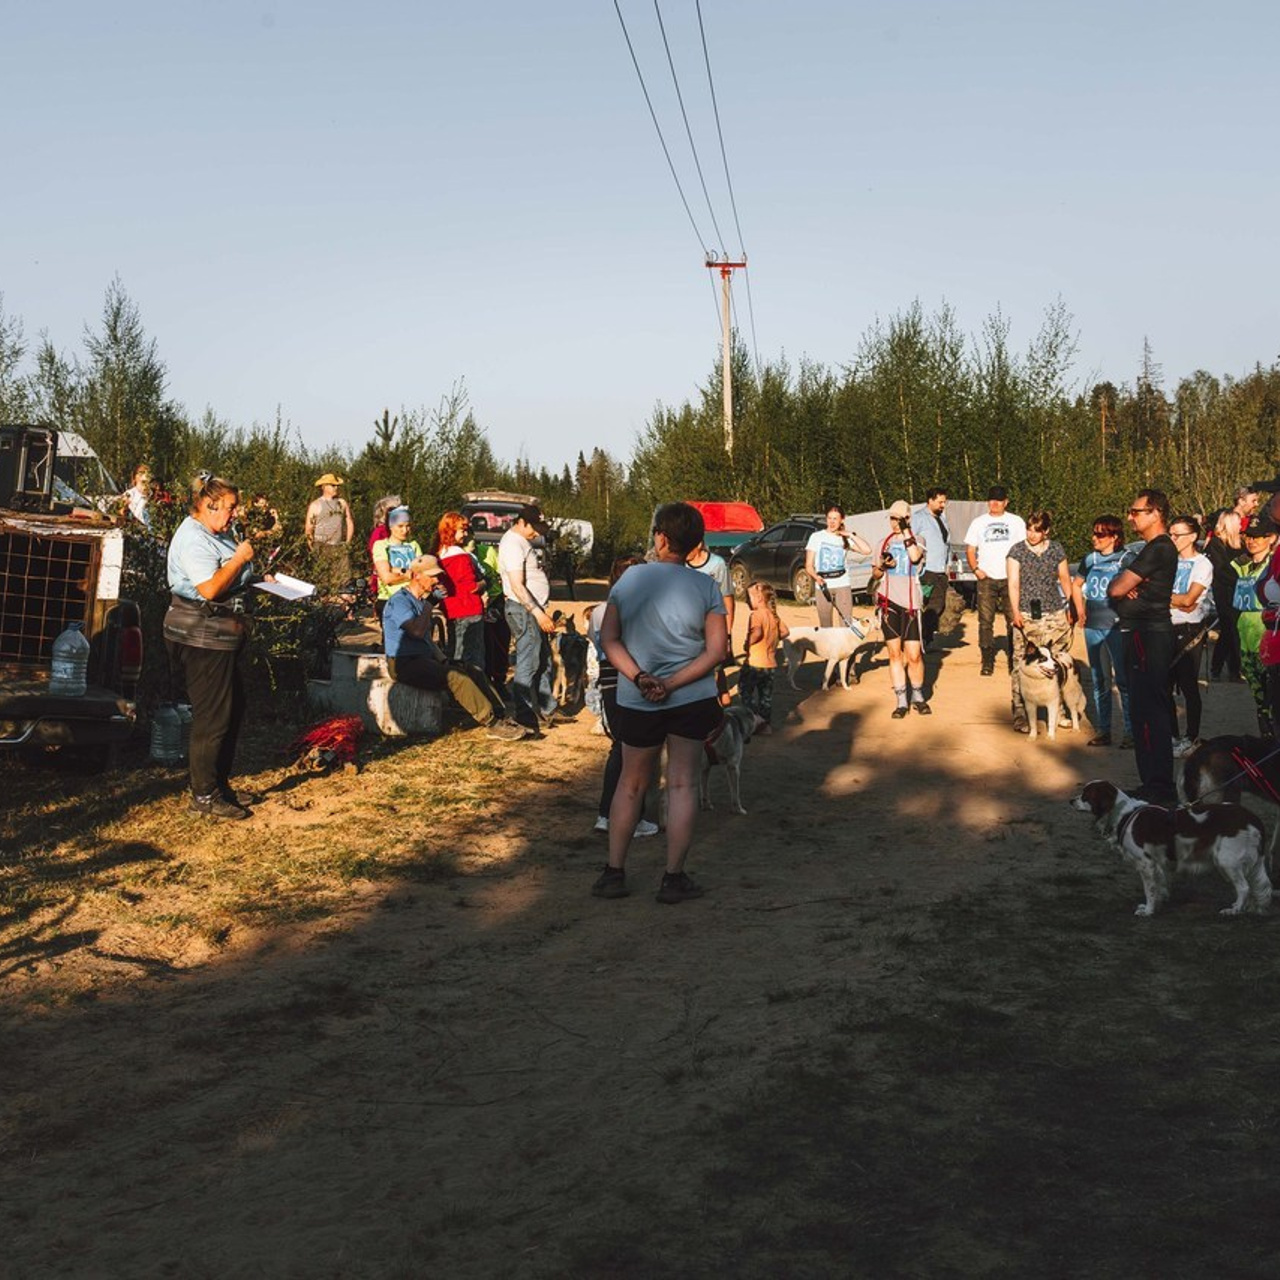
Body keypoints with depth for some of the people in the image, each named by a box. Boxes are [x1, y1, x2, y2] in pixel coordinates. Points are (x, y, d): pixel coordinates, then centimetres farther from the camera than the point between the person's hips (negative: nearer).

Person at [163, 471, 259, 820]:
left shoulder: (218, 535, 16)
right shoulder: (194, 538, -16)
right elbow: (210, 588, -27)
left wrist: (257, 579, 13)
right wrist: (239, 559, -17)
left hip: (220, 634, 11)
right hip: (201, 636, -11)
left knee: (234, 708, 17)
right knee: (212, 716, -6)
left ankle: (220, 783, 27)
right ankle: (203, 796, 2)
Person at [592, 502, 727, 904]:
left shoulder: (630, 578, -2)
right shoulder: (705, 587, -5)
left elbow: (608, 637, -5)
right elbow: (715, 652, -9)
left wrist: (639, 678, -12)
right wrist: (671, 684, -13)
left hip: (636, 702, 1)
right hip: (691, 700, -1)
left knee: (630, 784, 15)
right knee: (682, 785, 7)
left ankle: (614, 872, 17)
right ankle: (674, 878, 8)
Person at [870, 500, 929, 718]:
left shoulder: (917, 540, 5)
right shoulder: (885, 543, 14)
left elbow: (915, 557, -18)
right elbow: (875, 575, 18)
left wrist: (906, 531, -12)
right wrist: (882, 565, -4)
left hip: (911, 603, -3)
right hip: (889, 602, 3)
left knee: (914, 655, -5)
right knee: (894, 653, 2)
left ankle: (918, 696, 16)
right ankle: (901, 701, 8)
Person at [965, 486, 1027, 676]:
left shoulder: (1016, 522, 11)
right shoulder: (979, 523, 12)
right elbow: (970, 550, 12)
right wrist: (976, 569, -5)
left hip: (1010, 579, -1)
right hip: (986, 579, 1)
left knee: (1014, 621, -4)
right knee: (985, 621, -3)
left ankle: (1015, 660, 2)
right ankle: (987, 661, 1)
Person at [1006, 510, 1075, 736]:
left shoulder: (1056, 549, 9)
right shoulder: (1017, 551, 1)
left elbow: (1065, 579, 18)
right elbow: (1013, 583, -5)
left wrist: (1071, 607, 21)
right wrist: (1015, 611, -16)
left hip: (1055, 615, 3)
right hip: (1026, 616, -3)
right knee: (1021, 667, -8)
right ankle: (1020, 715, -3)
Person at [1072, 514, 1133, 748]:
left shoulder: (1125, 558, -6)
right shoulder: (1090, 558, 11)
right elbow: (1076, 585, 24)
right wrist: (1080, 609, 14)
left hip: (1116, 626, -6)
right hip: (1093, 627, 6)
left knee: (1123, 680, -5)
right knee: (1099, 681, 11)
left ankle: (1131, 731, 0)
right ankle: (1103, 730, 18)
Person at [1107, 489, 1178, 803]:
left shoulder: (1158, 549, -15)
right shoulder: (1156, 548, 19)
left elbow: (1116, 588, -19)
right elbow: (1118, 588, 16)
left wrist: (1120, 582, 3)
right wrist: (1125, 584, -6)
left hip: (1148, 636, -11)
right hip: (1144, 634, 11)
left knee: (1149, 711, -10)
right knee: (1150, 709, 14)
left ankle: (1159, 788, -8)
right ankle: (1155, 783, 21)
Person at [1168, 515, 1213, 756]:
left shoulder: (1202, 564, -5)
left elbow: (1188, 600, -14)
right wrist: (1178, 602, -12)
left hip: (1189, 632, -5)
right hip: (1166, 629, 5)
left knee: (1188, 686, 0)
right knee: (1164, 686, 6)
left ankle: (1192, 739, 9)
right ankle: (1172, 736, 18)